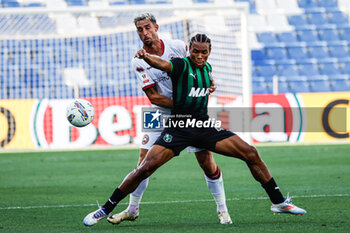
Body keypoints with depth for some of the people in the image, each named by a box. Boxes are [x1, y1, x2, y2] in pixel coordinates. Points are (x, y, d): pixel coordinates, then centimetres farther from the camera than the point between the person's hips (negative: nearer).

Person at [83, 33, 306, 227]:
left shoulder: (207, 68, 10)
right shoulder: (181, 65, -9)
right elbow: (163, 64, -35)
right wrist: (146, 56, -52)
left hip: (204, 127, 5)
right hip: (178, 128, -5)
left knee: (251, 154, -4)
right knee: (146, 167, -18)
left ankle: (279, 202, 9)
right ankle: (105, 210, -6)